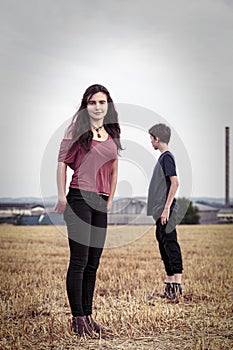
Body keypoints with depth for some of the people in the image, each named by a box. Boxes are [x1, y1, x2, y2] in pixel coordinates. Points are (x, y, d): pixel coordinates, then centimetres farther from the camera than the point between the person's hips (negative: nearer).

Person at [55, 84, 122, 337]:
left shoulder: (111, 133, 15)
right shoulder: (77, 129, 0)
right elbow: (62, 161, -3)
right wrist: (61, 196, -9)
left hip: (101, 202, 6)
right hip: (79, 199, -6)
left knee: (93, 263, 9)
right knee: (79, 261, -5)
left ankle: (87, 315, 17)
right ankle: (78, 318, 1)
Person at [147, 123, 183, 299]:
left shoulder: (167, 157, -10)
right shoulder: (163, 157, 18)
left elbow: (175, 182, -20)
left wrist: (166, 208, -22)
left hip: (166, 211, -10)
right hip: (161, 212, 10)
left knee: (171, 244, -10)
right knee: (164, 246, 12)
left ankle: (178, 284, -9)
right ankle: (170, 283, 17)